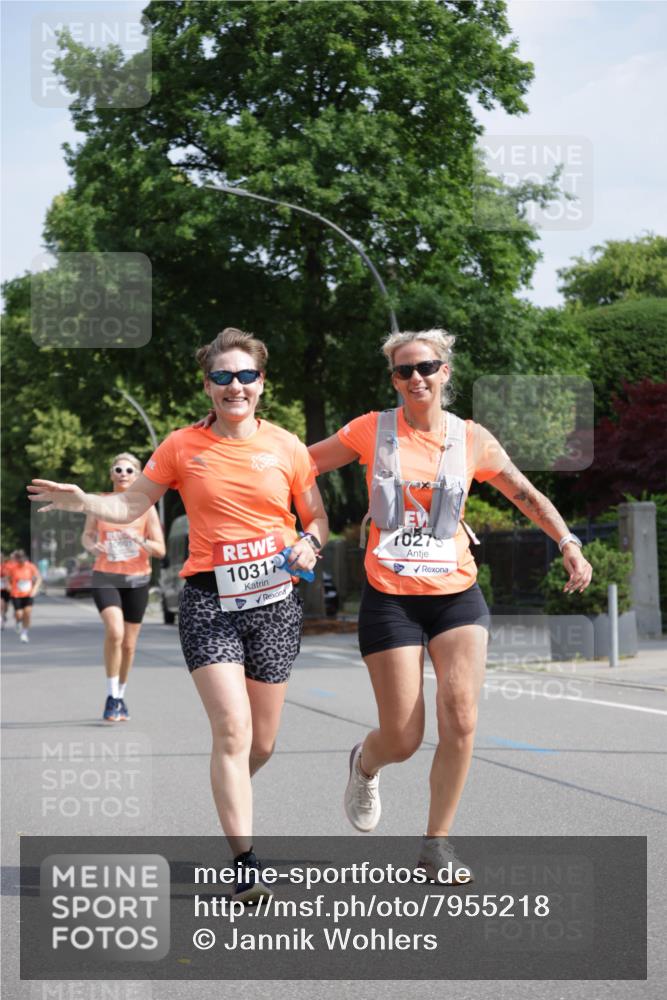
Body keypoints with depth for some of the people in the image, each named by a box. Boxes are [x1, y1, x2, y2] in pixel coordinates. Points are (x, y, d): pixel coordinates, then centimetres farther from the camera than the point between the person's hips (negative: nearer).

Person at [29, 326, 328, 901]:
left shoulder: (286, 447, 4)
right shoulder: (183, 447, 2)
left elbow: (317, 517, 13)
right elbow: (132, 505, 5)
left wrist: (309, 544, -8)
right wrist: (83, 502, -14)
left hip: (275, 601, 2)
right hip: (208, 601, -2)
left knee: (262, 743, 9)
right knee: (232, 730, -16)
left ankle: (231, 802, 41)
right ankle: (246, 861, -12)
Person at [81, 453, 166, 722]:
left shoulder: (145, 508, -1)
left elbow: (160, 550, -2)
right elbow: (87, 535, 15)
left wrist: (139, 540, -20)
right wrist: (92, 546, -8)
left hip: (137, 579, 1)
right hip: (105, 577, -1)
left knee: (128, 644, 8)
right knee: (114, 632, -24)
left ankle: (120, 697, 30)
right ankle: (112, 697, -13)